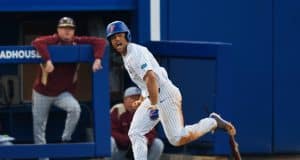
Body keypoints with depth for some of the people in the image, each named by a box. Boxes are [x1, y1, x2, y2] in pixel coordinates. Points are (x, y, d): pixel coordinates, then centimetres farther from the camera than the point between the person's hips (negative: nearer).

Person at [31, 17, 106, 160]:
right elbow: (37, 42, -35)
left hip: (64, 93, 1)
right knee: (39, 124, 4)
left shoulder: (77, 42, -5)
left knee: (75, 108, -26)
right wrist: (48, 60, -46)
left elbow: (100, 42, -11)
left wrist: (97, 59, -28)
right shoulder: (53, 40, -14)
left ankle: (66, 140, -10)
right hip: (42, 92, -1)